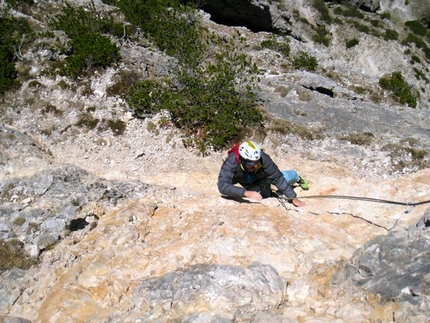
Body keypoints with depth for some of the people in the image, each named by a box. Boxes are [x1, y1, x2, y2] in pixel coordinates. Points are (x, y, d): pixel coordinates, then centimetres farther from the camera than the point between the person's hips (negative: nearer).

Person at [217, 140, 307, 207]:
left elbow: (278, 178, -35)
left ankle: (297, 178, 47)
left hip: (261, 176, 0)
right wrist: (246, 193, -65)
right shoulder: (231, 162, -45)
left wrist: (293, 198, -35)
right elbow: (222, 185, -54)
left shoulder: (263, 159, -43)